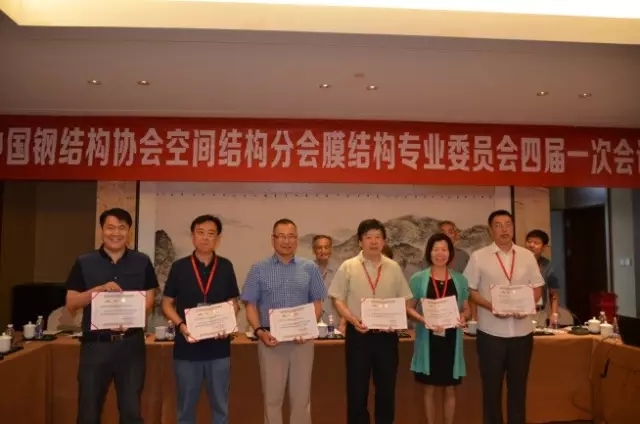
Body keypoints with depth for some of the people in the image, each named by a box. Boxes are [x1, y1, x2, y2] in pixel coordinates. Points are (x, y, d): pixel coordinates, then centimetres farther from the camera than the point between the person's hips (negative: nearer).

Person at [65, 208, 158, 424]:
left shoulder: (142, 262, 3)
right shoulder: (84, 263, 2)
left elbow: (149, 300, 3)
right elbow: (71, 304, -2)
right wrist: (99, 289, -18)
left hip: (131, 344, 0)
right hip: (95, 344, 0)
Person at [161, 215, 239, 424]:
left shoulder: (226, 267, 3)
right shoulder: (179, 267, -1)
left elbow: (233, 302, 9)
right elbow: (167, 303, 3)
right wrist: (181, 325, -14)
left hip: (219, 346, 1)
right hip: (187, 346, -1)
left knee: (220, 405, 11)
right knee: (186, 405, 12)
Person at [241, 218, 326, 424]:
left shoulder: (310, 268, 4)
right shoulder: (259, 269, 2)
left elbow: (317, 303, 6)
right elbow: (251, 305, 2)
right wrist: (259, 331, -13)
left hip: (301, 340, 1)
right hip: (271, 339, -1)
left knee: (301, 396, 8)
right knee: (272, 397, 7)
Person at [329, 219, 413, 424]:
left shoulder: (394, 268, 4)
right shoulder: (348, 267, -3)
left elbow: (404, 300, 10)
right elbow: (338, 299, -1)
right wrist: (352, 319, -16)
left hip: (387, 335, 2)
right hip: (358, 334, -2)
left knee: (386, 388, 12)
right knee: (357, 388, 6)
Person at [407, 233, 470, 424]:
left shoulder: (460, 279, 5)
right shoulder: (418, 279, -2)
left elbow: (466, 308, 12)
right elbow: (409, 308, 1)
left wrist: (462, 317, -10)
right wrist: (423, 319, -18)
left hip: (451, 339, 2)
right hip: (428, 339, -2)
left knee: (450, 388, 11)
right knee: (430, 388, 8)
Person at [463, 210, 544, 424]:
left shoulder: (527, 256, 6)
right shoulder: (478, 257, -3)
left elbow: (537, 287, 11)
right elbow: (469, 290, -2)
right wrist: (491, 306, -16)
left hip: (522, 331, 3)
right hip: (491, 332, -2)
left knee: (518, 385, 13)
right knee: (492, 386, 7)